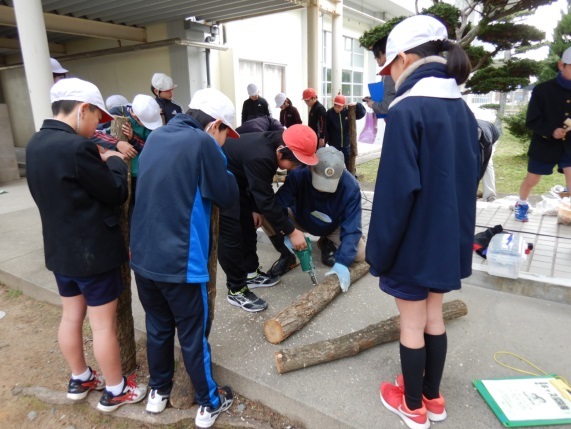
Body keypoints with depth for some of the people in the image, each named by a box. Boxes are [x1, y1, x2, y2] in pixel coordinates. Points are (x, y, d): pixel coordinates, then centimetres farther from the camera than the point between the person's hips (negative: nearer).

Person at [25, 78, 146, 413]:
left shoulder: (36, 144, 4)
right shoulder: (77, 146, -25)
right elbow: (117, 194, -16)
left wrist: (99, 163, 8)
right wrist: (116, 161, 0)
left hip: (60, 248, 9)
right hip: (93, 251, -9)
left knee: (71, 316, 21)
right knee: (103, 324, 6)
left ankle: (80, 379, 40)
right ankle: (115, 391, 24)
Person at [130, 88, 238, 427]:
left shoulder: (156, 136, 8)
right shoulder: (202, 143, -14)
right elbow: (229, 197, -7)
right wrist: (220, 164, 7)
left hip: (143, 256, 7)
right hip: (180, 261, -7)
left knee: (158, 326, 23)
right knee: (193, 334, 10)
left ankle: (159, 391, 41)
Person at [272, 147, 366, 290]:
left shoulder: (351, 186, -33)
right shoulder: (298, 175, -33)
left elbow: (351, 228, -31)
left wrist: (342, 262, -39)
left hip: (333, 228, 0)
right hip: (301, 220, 0)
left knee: (361, 254, -18)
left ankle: (327, 244, 11)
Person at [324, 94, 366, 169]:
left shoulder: (348, 112, -4)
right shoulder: (329, 113, -10)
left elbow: (362, 113, -1)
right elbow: (325, 128, -11)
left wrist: (357, 105, -18)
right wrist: (325, 140, -16)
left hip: (346, 144, 2)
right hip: (334, 144, -2)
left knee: (349, 163, 13)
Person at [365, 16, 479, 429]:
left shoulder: (407, 110, -19)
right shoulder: (462, 109, 5)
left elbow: (397, 190, -23)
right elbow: (470, 178, 11)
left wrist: (379, 250, -13)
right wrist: (457, 233, 20)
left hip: (413, 241, -7)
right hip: (447, 238, 8)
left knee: (412, 324, 10)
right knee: (433, 316, 21)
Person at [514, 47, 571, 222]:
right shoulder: (543, 90, -11)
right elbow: (531, 121, -12)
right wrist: (551, 131, -26)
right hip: (544, 144, -2)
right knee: (531, 180, 12)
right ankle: (522, 204, 38)